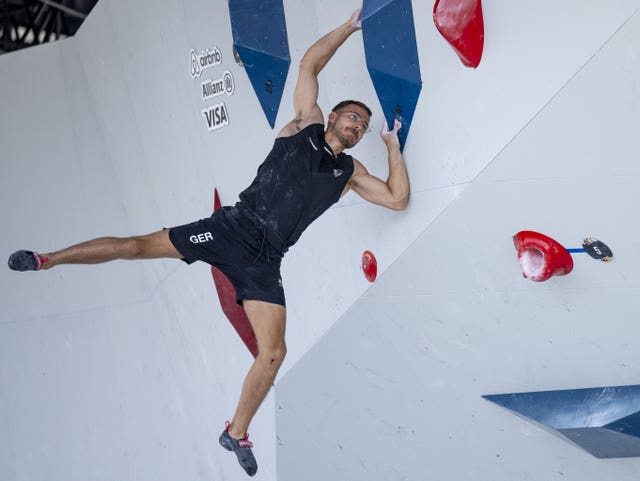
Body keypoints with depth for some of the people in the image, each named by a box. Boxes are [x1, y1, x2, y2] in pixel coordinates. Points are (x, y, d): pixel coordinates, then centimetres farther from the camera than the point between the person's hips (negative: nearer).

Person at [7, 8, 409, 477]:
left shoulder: (349, 171, 16)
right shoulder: (307, 124, 9)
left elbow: (397, 198, 14)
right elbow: (310, 64, 6)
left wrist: (394, 146, 12)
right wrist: (350, 26, 10)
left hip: (263, 261, 3)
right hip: (234, 227, -2)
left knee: (273, 352, -6)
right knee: (139, 245, -11)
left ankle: (237, 432, 11)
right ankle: (47, 259, 3)